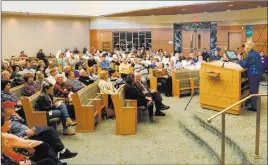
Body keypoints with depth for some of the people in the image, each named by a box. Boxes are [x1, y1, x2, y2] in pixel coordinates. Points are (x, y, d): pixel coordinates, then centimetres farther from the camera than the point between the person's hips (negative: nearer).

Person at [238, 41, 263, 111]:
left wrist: (240, 59, 1)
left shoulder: (250, 55, -15)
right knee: (255, 90, 18)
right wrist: (242, 60, 14)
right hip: (259, 73, 9)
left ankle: (254, 107, 1)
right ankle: (255, 104, 28)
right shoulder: (256, 53, 13)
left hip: (253, 74, -9)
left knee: (253, 91, -3)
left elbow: (244, 65, -11)